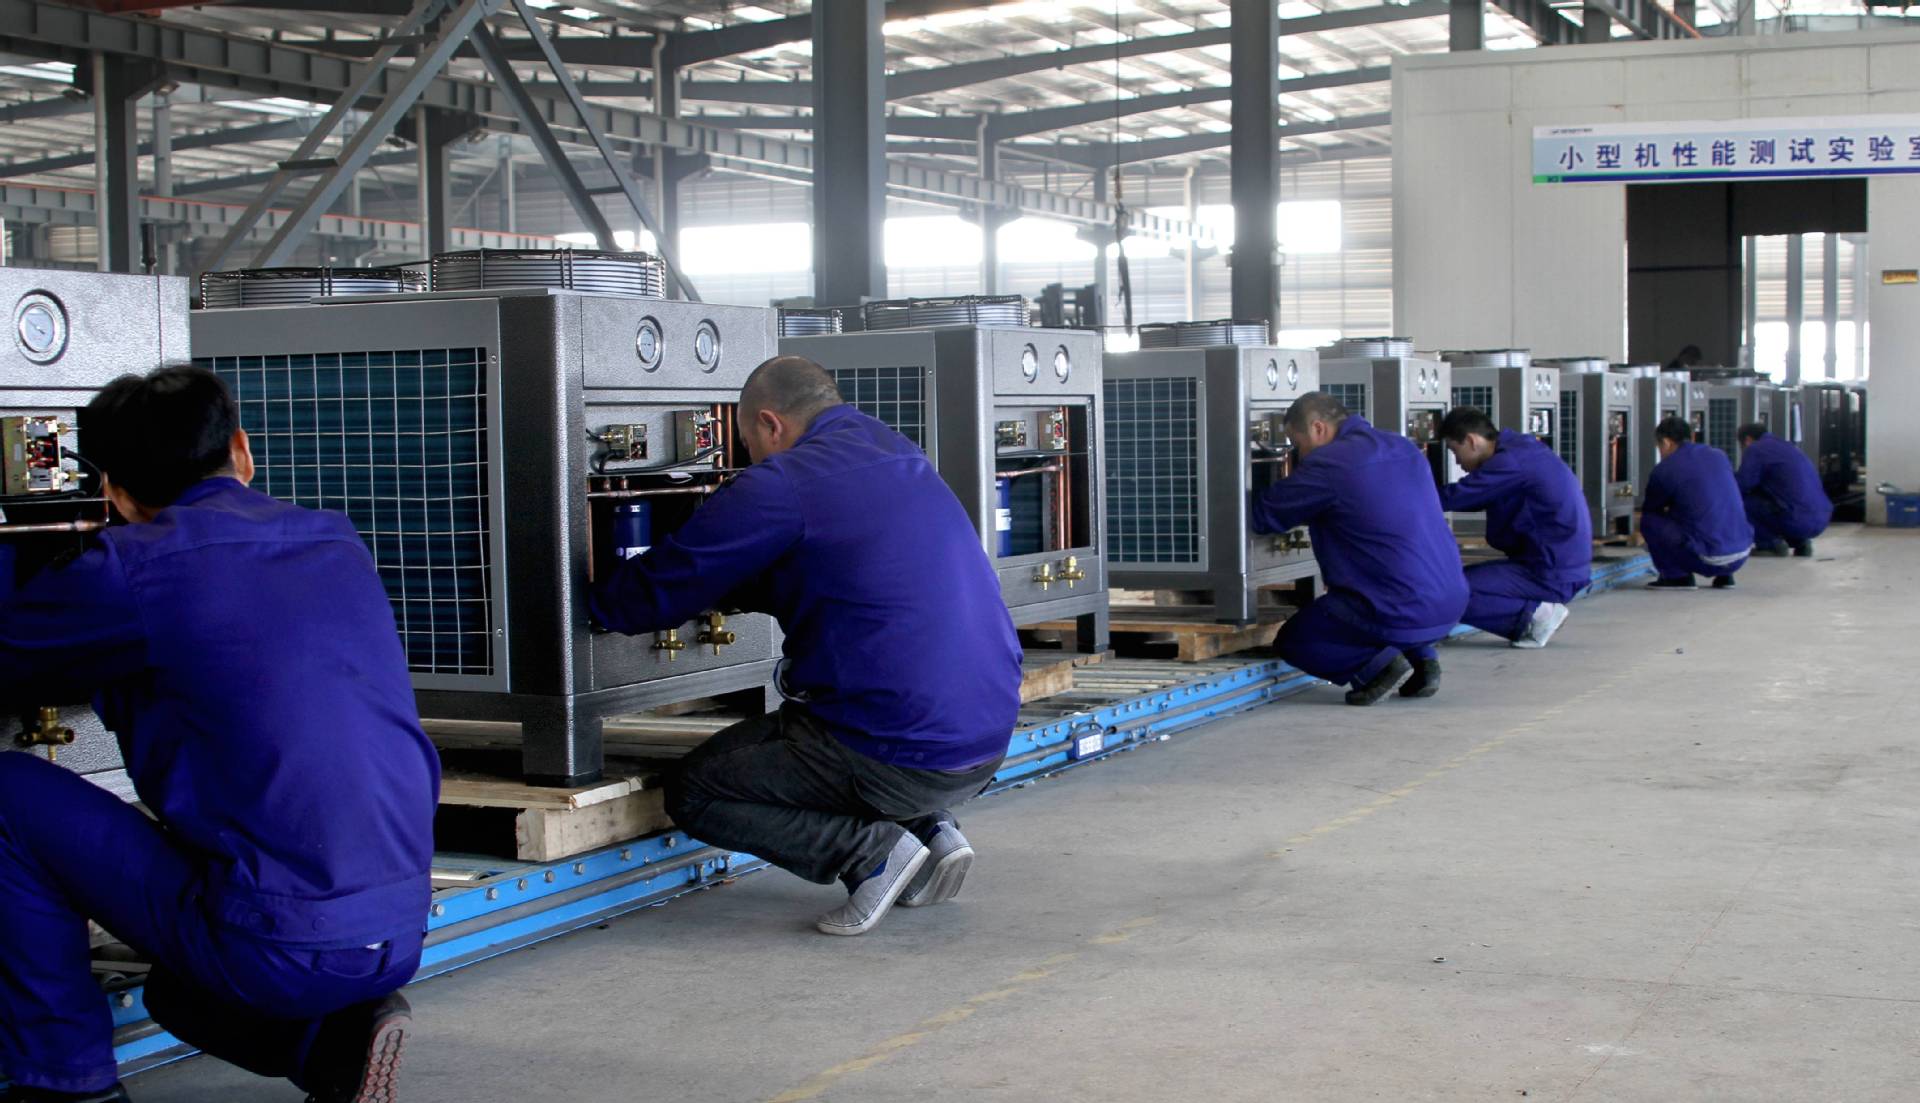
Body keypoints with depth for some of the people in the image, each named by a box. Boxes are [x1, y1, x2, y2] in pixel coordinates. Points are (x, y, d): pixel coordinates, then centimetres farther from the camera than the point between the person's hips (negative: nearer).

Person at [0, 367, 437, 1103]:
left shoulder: (134, 566, -7)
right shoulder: (338, 543, 13)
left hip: (276, 950, -7)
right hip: (401, 939, 7)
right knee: (181, 987, 37)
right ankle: (338, 1040, 9)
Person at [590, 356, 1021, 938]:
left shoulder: (782, 485, -9)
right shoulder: (904, 459, 17)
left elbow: (656, 592, -3)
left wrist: (591, 597, 19)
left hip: (901, 756, -8)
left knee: (693, 791, 8)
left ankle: (872, 850, -6)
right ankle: (933, 829, 13)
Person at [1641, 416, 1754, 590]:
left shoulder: (1664, 471, -4)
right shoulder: (1718, 455, 14)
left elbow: (1649, 512, 13)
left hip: (1708, 560, -6)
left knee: (1649, 521, 5)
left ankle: (1677, 576, 2)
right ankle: (1724, 576, 21)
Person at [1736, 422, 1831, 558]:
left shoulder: (1755, 450, 1)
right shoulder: (1788, 448, 27)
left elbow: (1740, 489, -2)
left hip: (1796, 520, -8)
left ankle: (1769, 544, 0)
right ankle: (1799, 541, 15)